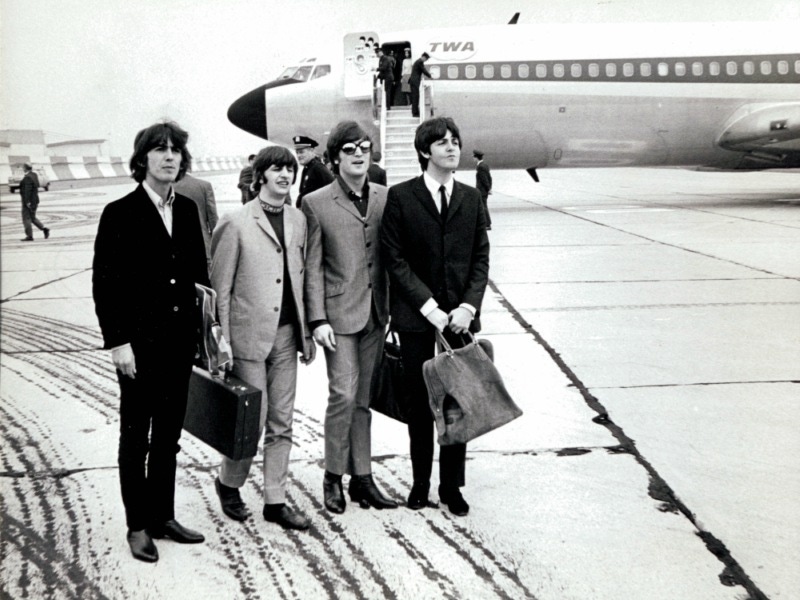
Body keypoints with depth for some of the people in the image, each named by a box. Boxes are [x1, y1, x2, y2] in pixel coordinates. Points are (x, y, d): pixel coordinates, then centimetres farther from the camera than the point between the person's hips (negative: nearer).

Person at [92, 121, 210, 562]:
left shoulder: (187, 210, 6)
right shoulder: (120, 213, -8)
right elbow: (104, 283, -10)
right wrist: (117, 341, -14)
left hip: (180, 339, 5)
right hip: (139, 341, -5)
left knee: (169, 434, 14)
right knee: (136, 435, 7)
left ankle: (163, 516, 27)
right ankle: (138, 525, 19)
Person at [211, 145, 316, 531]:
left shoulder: (298, 220, 8)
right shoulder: (236, 224, -7)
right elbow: (220, 287, -6)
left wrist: (307, 331, 10)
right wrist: (222, 343, -9)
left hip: (287, 334, 5)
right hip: (250, 335, -5)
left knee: (281, 423, 9)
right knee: (252, 421, -1)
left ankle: (275, 501, 21)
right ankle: (229, 483, 26)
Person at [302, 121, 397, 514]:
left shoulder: (385, 199, 8)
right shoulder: (316, 204, -2)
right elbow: (312, 267, -3)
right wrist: (318, 319, -9)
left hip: (375, 313, 4)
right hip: (339, 313, -4)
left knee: (365, 397, 10)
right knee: (343, 394, -7)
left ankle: (362, 478, 20)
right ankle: (333, 478, 10)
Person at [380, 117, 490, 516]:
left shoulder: (471, 198, 9)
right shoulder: (400, 197, -2)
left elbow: (481, 259, 7)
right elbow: (395, 260, -6)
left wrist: (468, 307, -7)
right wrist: (430, 307, -13)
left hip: (460, 315, 3)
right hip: (416, 317, -2)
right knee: (420, 403, 7)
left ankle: (452, 486, 18)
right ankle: (421, 483, 22)